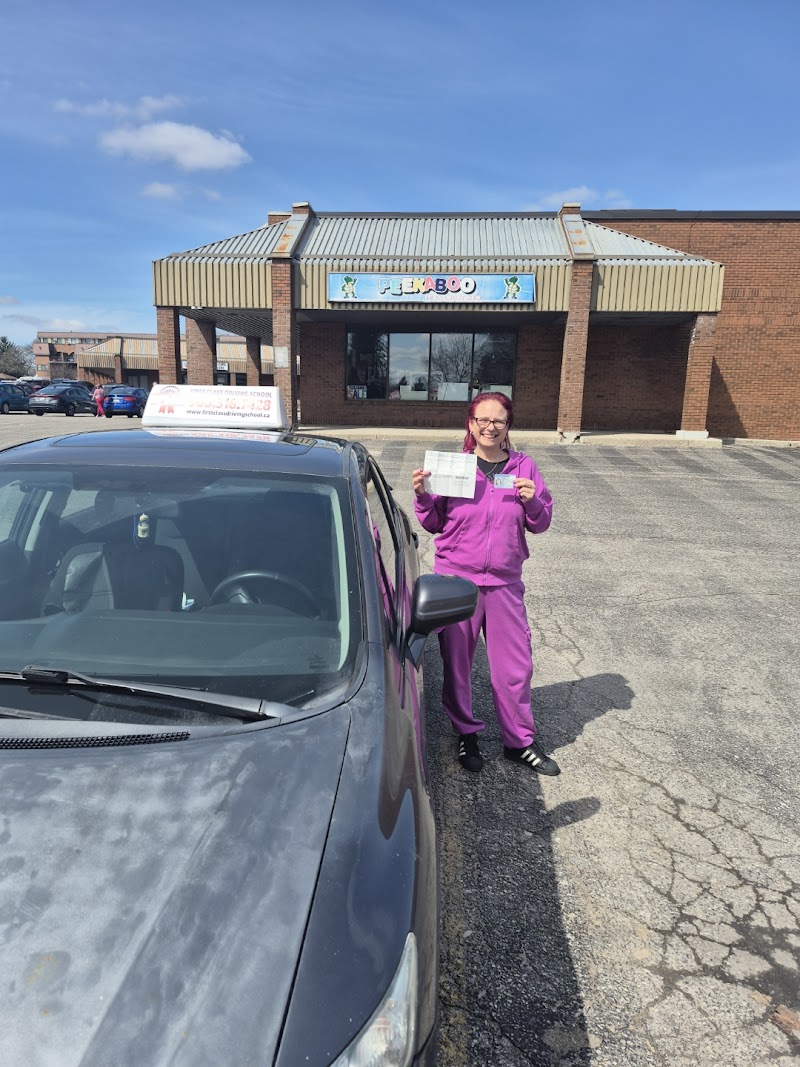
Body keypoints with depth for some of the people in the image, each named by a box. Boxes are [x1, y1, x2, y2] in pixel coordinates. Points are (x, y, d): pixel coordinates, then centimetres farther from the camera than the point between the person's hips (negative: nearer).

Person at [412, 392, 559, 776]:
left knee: (515, 667, 7)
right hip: (455, 579, -1)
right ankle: (466, 734, 30)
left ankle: (520, 742, 26)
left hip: (504, 583, 1)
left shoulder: (523, 468, 2)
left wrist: (533, 502, -14)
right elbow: (434, 525, 4)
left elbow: (541, 524, 6)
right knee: (456, 665, 9)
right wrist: (422, 495, -14)